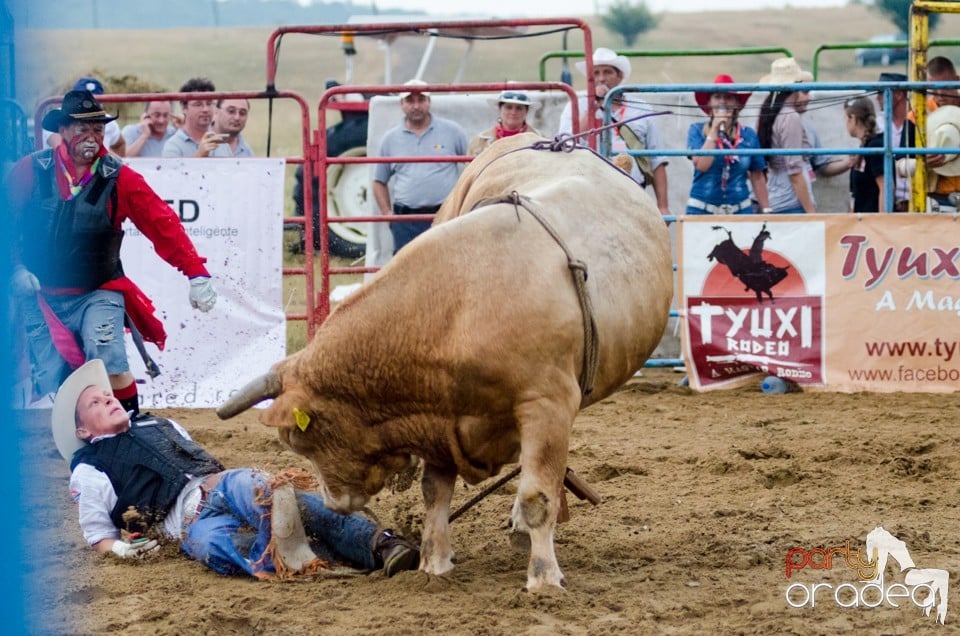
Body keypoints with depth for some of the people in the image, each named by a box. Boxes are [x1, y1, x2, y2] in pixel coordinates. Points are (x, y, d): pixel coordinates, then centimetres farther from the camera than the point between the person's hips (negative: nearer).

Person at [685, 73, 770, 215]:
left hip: (740, 209, 2)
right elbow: (701, 165, -13)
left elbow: (757, 177, 10)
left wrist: (766, 210, 8)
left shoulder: (748, 134, 6)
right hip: (702, 209, -2)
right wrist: (715, 130, -11)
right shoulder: (697, 130, 2)